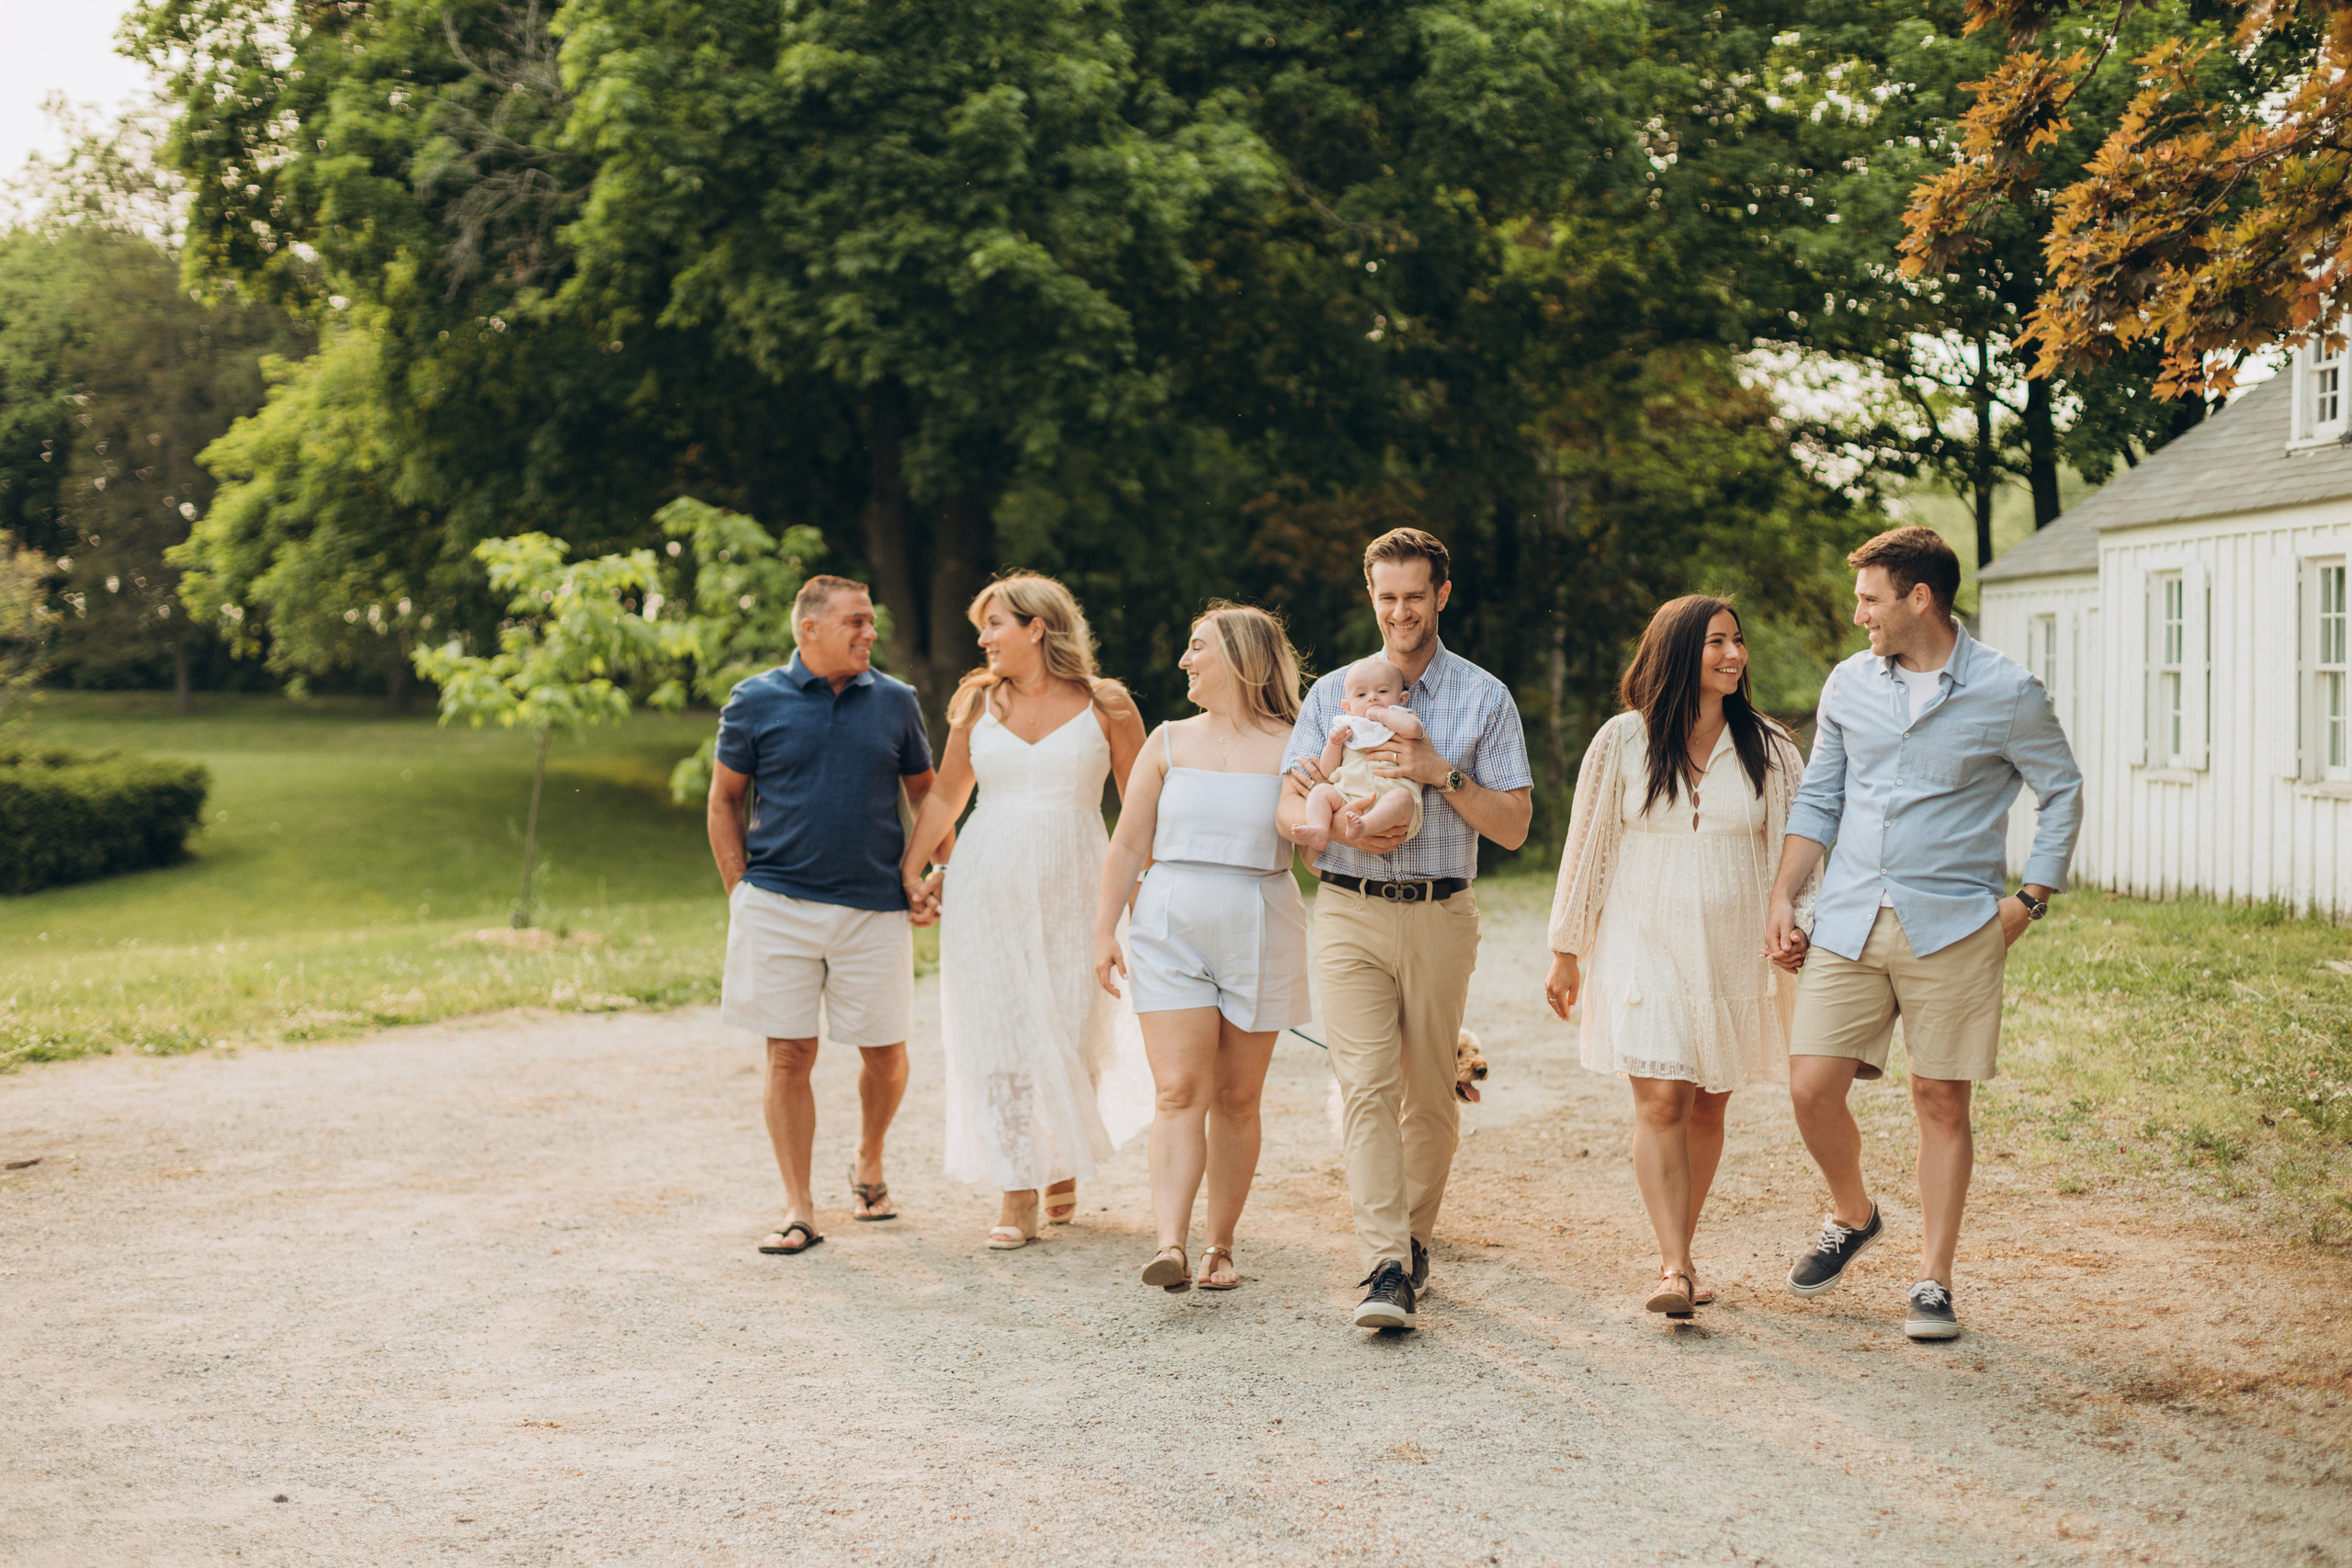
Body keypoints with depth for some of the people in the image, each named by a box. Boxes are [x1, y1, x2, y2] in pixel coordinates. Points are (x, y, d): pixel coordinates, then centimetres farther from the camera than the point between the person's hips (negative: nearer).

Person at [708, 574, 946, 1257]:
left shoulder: (895, 702, 6)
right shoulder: (755, 702, 1)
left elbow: (927, 796, 14)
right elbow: (724, 801, 8)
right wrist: (740, 893, 1)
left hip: (875, 908, 2)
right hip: (778, 905, -1)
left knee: (885, 1052, 6)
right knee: (789, 1055, 1)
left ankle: (868, 1161, 34)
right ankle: (798, 1209, 9)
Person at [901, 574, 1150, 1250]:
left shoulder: (1105, 704, 1)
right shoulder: (978, 701, 8)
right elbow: (945, 797, 15)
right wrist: (910, 869, 8)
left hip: (1072, 889, -2)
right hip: (986, 890, 2)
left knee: (1072, 1035, 1)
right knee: (997, 1035, -2)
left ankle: (1064, 1162, 27)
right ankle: (1017, 1191, 4)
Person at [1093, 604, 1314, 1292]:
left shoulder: (1291, 748, 3)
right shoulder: (1169, 743, 9)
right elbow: (1128, 846, 8)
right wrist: (1104, 931, 2)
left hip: (1259, 936, -1)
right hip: (1172, 931, 1)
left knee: (1237, 1098, 5)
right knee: (1179, 1090, -11)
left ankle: (1220, 1246, 16)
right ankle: (1170, 1245, -20)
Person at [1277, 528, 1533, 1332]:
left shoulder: (1484, 698, 6)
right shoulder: (1333, 693, 12)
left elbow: (1512, 826, 2)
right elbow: (1289, 811, 7)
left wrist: (1441, 773, -12)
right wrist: (1341, 826, -14)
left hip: (1441, 916, 0)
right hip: (1349, 912, 0)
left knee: (1429, 1094, 6)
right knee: (1367, 1085, -12)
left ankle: (1414, 1240, 26)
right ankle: (1386, 1271, -16)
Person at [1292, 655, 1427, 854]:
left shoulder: (1399, 724, 16)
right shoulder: (1347, 731, 26)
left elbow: (1412, 727, -12)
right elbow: (1328, 771, 20)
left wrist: (1380, 713, 1)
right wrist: (1334, 743, 3)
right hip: (1347, 799, 4)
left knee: (1402, 797, -34)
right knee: (1320, 791, -14)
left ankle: (1366, 825, -60)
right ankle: (1319, 831, -38)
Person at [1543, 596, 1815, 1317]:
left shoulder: (1769, 749, 4)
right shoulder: (1622, 741, -1)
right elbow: (1587, 847, 4)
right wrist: (1566, 952, 5)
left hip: (1736, 952, 2)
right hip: (1645, 949, -2)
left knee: (1708, 1106, 7)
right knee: (1661, 1101, -11)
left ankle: (1676, 1254, 20)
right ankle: (1676, 1268, -11)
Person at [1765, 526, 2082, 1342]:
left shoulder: (2006, 692, -3)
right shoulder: (1849, 684, 8)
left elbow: (2061, 792, 7)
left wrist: (2030, 899, -1)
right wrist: (1783, 899, 8)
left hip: (1952, 928, -3)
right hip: (1849, 921, 3)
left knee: (1942, 1101, 1)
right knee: (1812, 1086, -4)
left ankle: (1933, 1282, 13)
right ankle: (1851, 1215, 25)